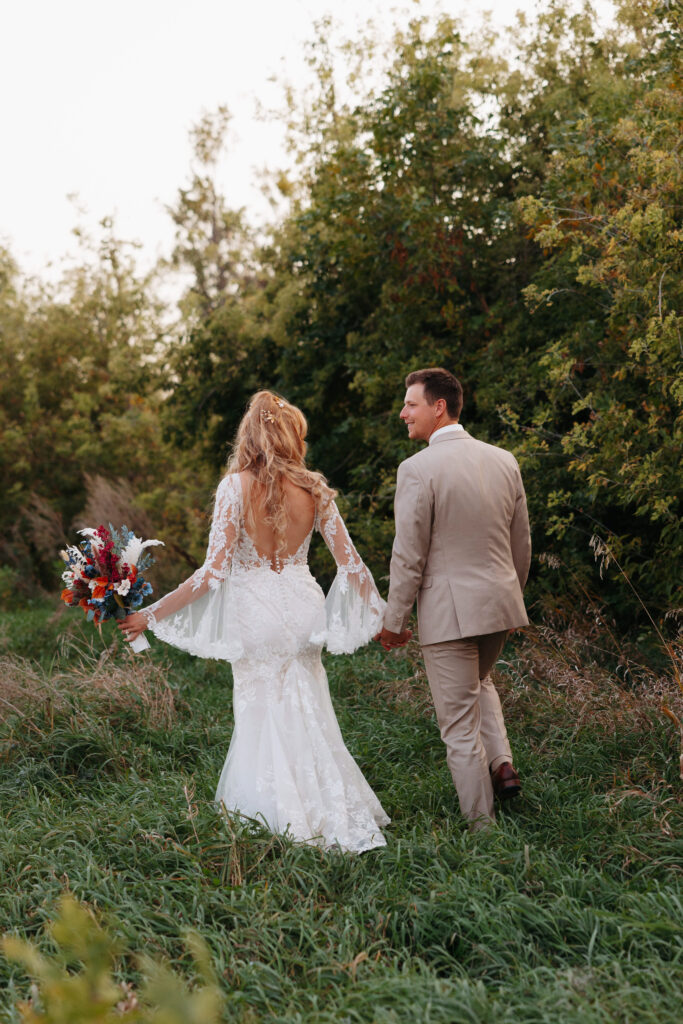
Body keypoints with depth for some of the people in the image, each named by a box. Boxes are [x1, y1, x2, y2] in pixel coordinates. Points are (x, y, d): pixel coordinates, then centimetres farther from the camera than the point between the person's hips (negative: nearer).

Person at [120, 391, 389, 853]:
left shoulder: (236, 486, -12)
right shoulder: (314, 489, -1)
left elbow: (214, 571, -16)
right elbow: (350, 562, 2)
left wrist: (150, 614, -9)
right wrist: (382, 614, 16)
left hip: (256, 614, -3)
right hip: (302, 606, 4)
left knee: (264, 715, 9)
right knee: (304, 716, 15)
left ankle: (284, 820, 17)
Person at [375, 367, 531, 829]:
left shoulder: (418, 469, -15)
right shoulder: (504, 461, 4)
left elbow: (409, 556, -14)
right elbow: (522, 543, 11)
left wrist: (393, 621, -4)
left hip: (448, 609, -6)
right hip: (500, 601, 7)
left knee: (459, 722, 6)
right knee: (479, 681, 33)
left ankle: (483, 825, 14)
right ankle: (502, 763, 18)